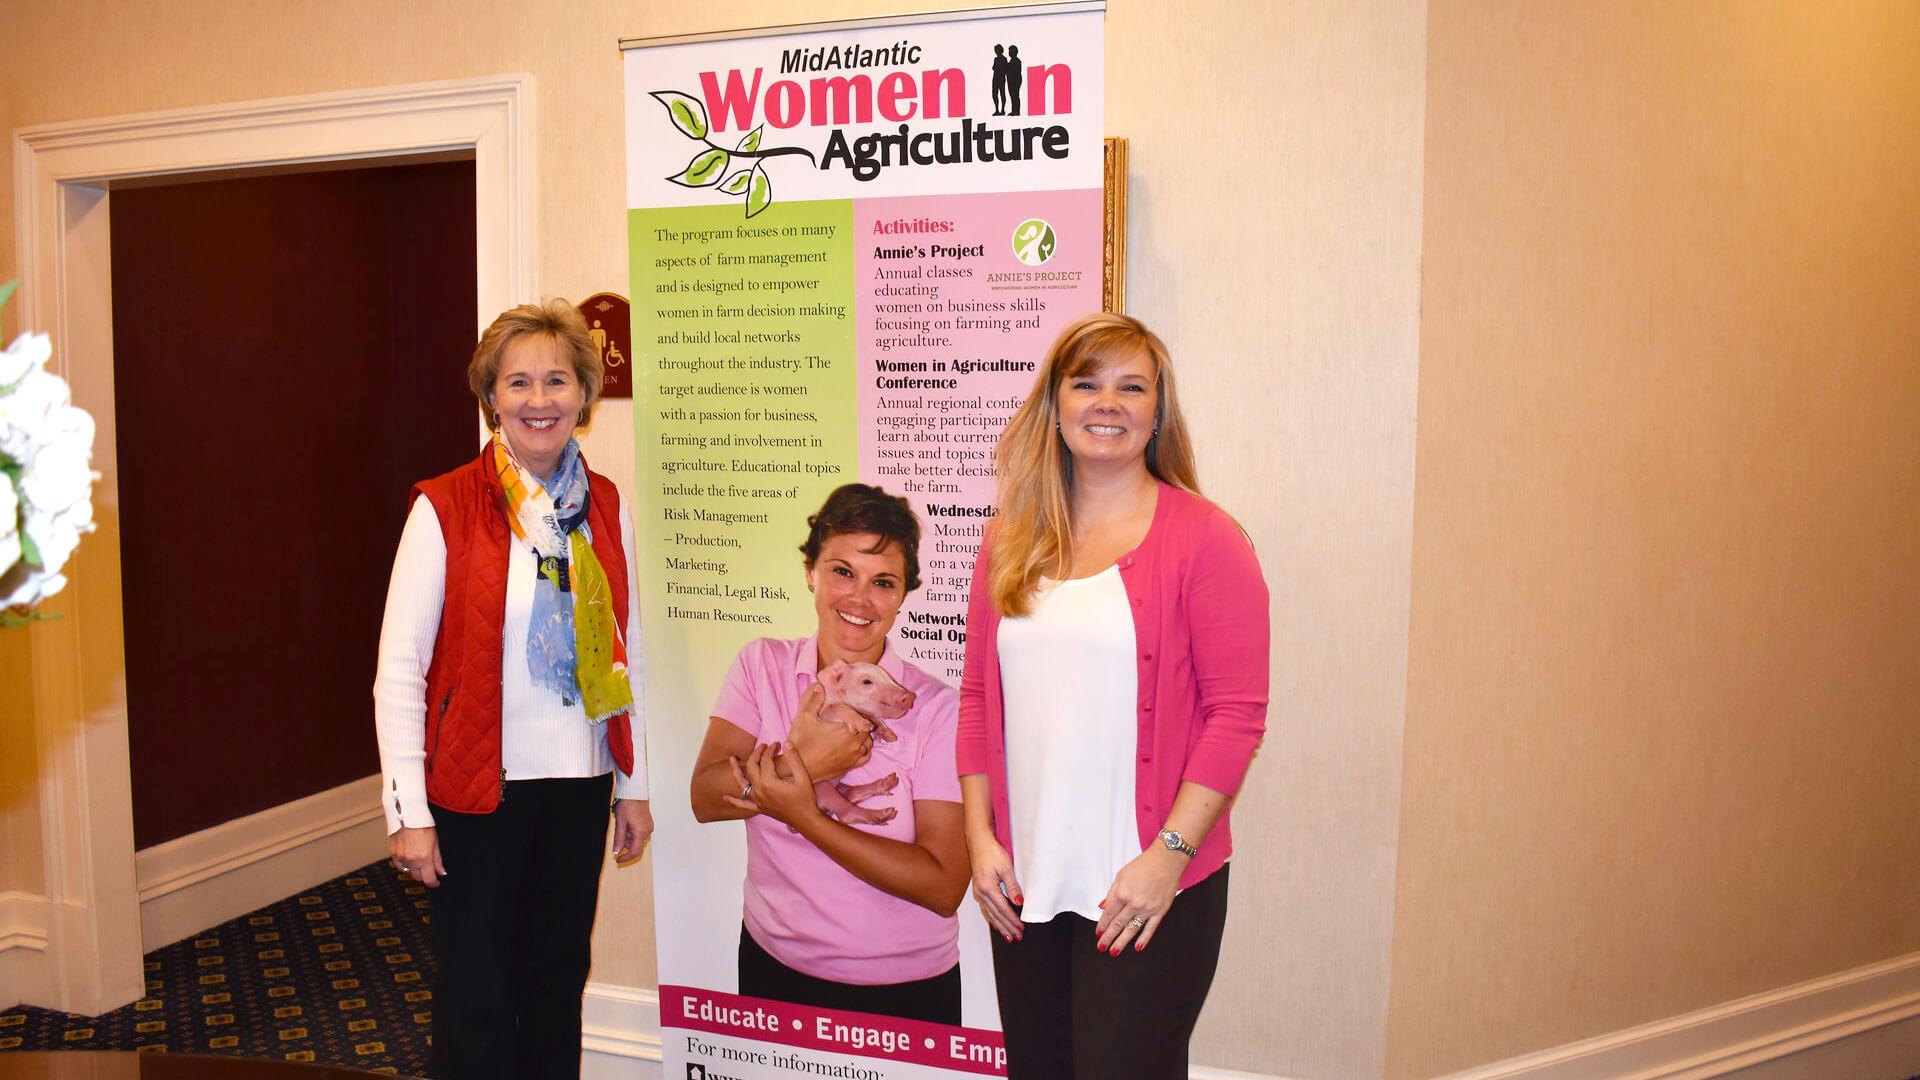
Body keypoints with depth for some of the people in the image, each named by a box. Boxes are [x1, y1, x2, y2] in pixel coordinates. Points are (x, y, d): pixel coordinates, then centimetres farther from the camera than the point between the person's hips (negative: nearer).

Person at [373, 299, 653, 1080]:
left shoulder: (605, 508, 4)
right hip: (480, 789, -4)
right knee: (477, 998, 8)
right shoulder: (444, 509, -10)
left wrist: (633, 787, 10)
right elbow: (399, 668, -10)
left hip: (579, 784, 4)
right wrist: (409, 811, -12)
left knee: (560, 984, 17)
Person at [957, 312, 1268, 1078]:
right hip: (1024, 880, 5)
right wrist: (980, 835, 3)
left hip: (1150, 886, -4)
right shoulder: (1010, 539, 8)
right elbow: (979, 696, 10)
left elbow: (1237, 712, -10)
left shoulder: (1204, 539, -7)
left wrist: (1170, 853, -14)